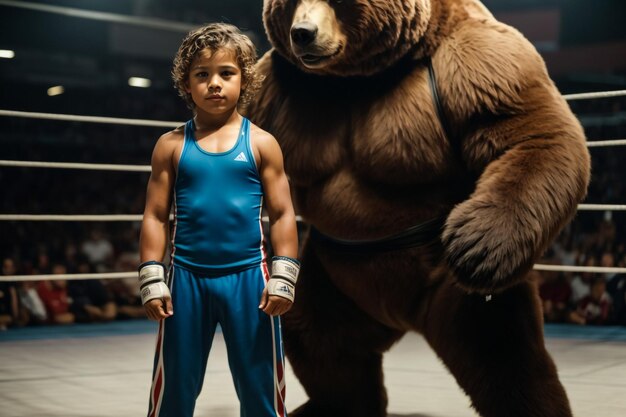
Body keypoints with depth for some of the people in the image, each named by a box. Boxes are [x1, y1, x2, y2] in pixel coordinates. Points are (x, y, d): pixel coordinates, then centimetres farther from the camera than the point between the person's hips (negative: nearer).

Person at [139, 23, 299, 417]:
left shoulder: (261, 143, 1)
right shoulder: (172, 145, 3)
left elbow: (283, 214, 1)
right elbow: (155, 216, 4)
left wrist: (283, 277, -5)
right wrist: (152, 279, -2)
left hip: (248, 277, 0)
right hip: (187, 278, 1)